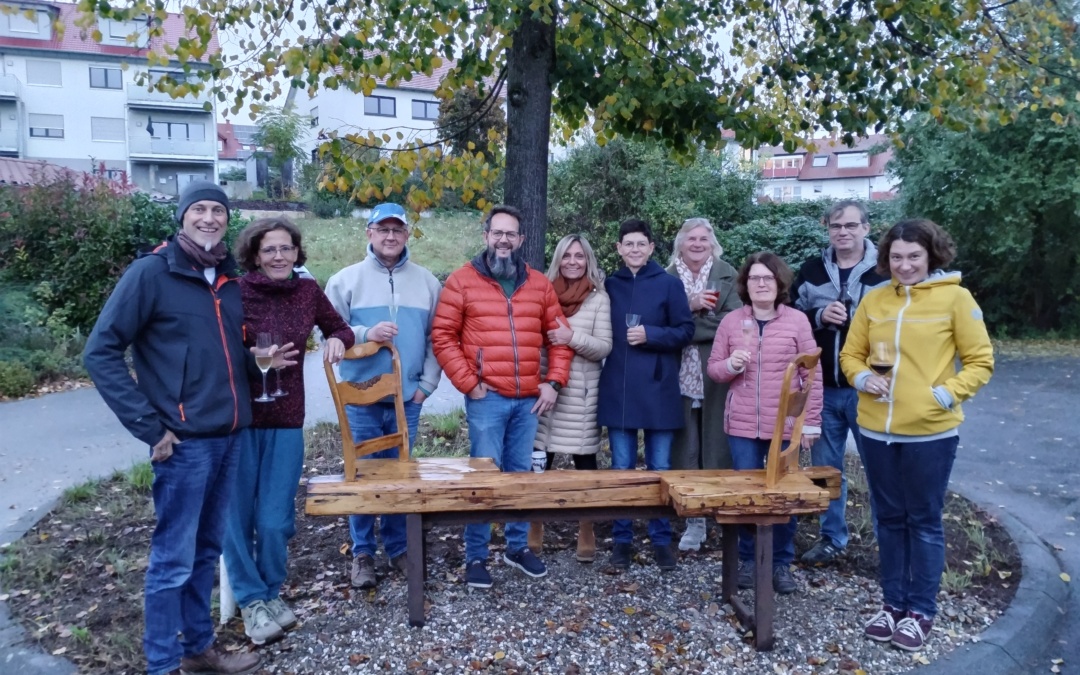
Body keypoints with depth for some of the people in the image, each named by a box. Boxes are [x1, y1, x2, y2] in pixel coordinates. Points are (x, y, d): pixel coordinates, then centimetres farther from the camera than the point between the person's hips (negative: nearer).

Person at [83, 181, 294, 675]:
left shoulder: (230, 279, 11)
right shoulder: (151, 272, -8)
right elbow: (100, 352, -10)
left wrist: (262, 360, 0)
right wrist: (148, 427, -14)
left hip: (229, 437, 7)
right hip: (185, 440, -6)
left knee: (206, 550, 17)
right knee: (173, 558, 1)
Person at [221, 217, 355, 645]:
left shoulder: (308, 291, 2)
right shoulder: (236, 292, -8)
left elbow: (340, 329, 16)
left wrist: (337, 340, -5)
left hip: (286, 420, 2)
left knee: (275, 519, 4)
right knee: (237, 515, 5)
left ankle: (271, 593, 28)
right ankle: (251, 600, 23)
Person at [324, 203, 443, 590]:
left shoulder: (427, 282, 6)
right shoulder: (345, 280, -1)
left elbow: (436, 338, 7)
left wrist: (426, 384, 0)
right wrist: (365, 334, -20)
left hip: (408, 398, 2)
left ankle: (398, 548, 26)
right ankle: (362, 553, 20)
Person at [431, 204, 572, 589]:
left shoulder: (539, 283, 11)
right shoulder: (463, 280, -1)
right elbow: (442, 337, -4)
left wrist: (553, 382, 3)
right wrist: (468, 384, -9)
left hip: (528, 399, 4)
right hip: (486, 398, -4)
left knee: (520, 475, 14)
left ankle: (518, 547, 29)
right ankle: (476, 557, 13)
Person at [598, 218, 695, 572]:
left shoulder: (669, 284, 0)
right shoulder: (609, 285, 7)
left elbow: (686, 331, -3)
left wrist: (650, 335, -15)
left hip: (658, 389, -2)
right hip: (618, 389, 2)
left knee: (660, 468, 6)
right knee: (621, 468, 7)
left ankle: (661, 539, 20)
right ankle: (622, 538, 19)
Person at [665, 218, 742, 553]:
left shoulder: (727, 275, 5)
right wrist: (690, 305, -17)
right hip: (681, 376, 1)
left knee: (719, 449, 3)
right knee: (685, 451, 5)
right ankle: (693, 520, 15)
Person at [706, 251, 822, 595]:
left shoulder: (797, 320, -2)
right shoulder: (731, 321, 3)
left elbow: (812, 375, -1)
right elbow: (713, 368, 7)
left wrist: (811, 422, -3)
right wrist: (730, 365, -15)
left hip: (785, 426, -1)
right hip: (742, 426, 1)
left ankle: (782, 563, 23)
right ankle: (748, 560, 24)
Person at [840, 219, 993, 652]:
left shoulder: (955, 298, -5)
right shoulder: (873, 300, 4)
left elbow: (980, 362, -3)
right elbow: (851, 354, 12)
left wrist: (946, 395, -16)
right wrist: (862, 378, -8)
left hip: (930, 432, -3)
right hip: (877, 430, 4)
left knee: (924, 521, 9)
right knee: (890, 519, 14)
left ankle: (921, 611, 23)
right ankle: (893, 603, 28)